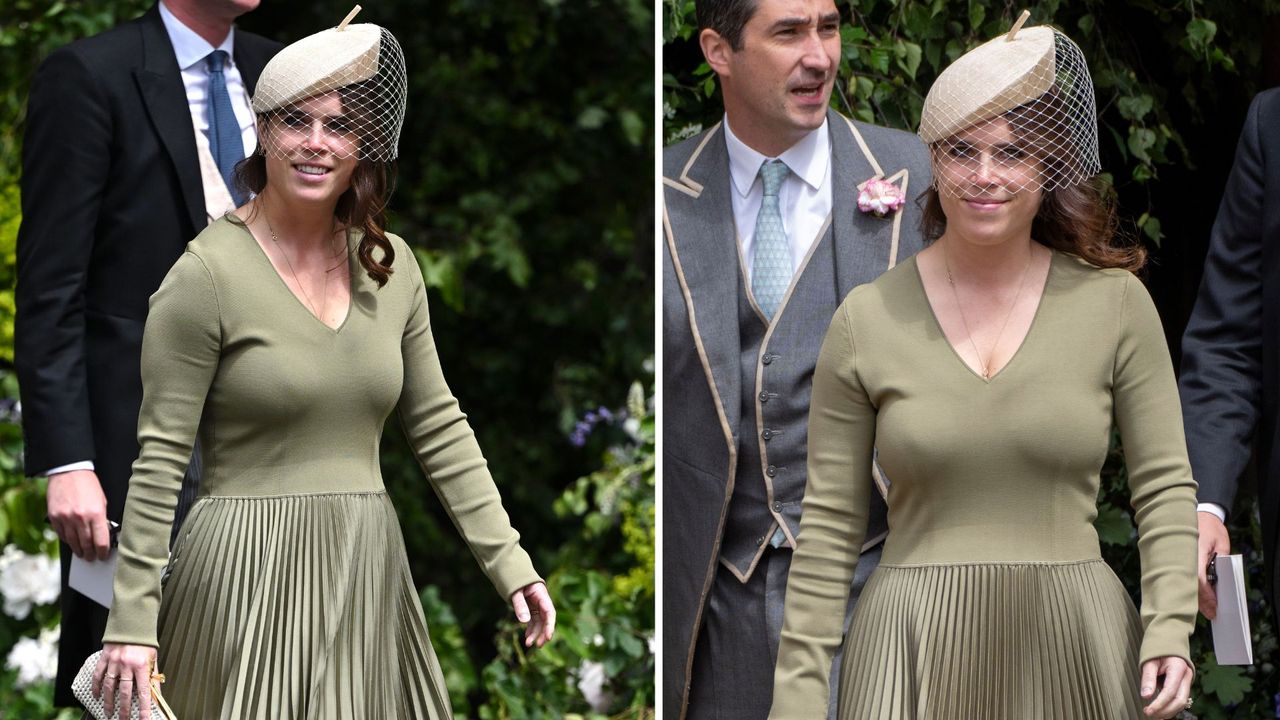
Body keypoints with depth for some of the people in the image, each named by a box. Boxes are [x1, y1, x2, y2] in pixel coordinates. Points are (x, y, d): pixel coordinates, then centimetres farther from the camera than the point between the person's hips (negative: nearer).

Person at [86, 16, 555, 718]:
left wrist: (507, 559, 9)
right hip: (248, 575, -5)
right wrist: (132, 621, -13)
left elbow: (438, 426, 14)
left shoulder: (389, 265, 7)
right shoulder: (206, 274, -10)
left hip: (366, 574, 5)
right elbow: (158, 460, -10)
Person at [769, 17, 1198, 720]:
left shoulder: (1114, 302, 2)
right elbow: (829, 526, 4)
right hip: (918, 645, 0)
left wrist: (1170, 629, -8)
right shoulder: (867, 319, 1)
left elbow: (1165, 489, 6)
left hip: (1077, 640, 0)